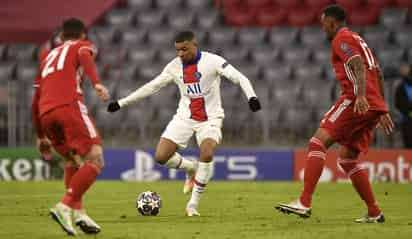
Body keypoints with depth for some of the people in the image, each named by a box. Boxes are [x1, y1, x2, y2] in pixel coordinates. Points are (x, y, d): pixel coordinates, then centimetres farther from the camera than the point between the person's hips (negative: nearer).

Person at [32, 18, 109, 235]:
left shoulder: (48, 56, 35)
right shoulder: (83, 45, 20)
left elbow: (35, 102, 33)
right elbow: (84, 55, -8)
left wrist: (41, 136, 41)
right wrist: (96, 83, -24)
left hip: (45, 114, 6)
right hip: (69, 105, -6)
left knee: (72, 162, 23)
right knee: (95, 159, -7)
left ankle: (78, 212, 8)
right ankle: (65, 206, -23)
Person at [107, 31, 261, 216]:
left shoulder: (212, 61, -12)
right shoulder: (174, 67, 1)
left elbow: (239, 78, -19)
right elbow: (152, 86, 10)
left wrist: (251, 96, -38)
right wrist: (121, 103, 9)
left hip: (210, 118, -4)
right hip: (185, 117, 4)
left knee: (207, 154, -29)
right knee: (161, 157, -10)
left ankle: (193, 203, -14)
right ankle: (191, 169, 22)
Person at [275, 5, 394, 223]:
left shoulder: (341, 39, -2)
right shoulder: (357, 39, 28)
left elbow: (359, 66, -18)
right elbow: (377, 73, 30)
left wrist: (361, 96, -32)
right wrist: (382, 111, 32)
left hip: (356, 101, -9)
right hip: (374, 106, 9)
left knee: (318, 141, -15)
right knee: (347, 159, 15)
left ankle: (304, 202, -28)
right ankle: (374, 213, 12)